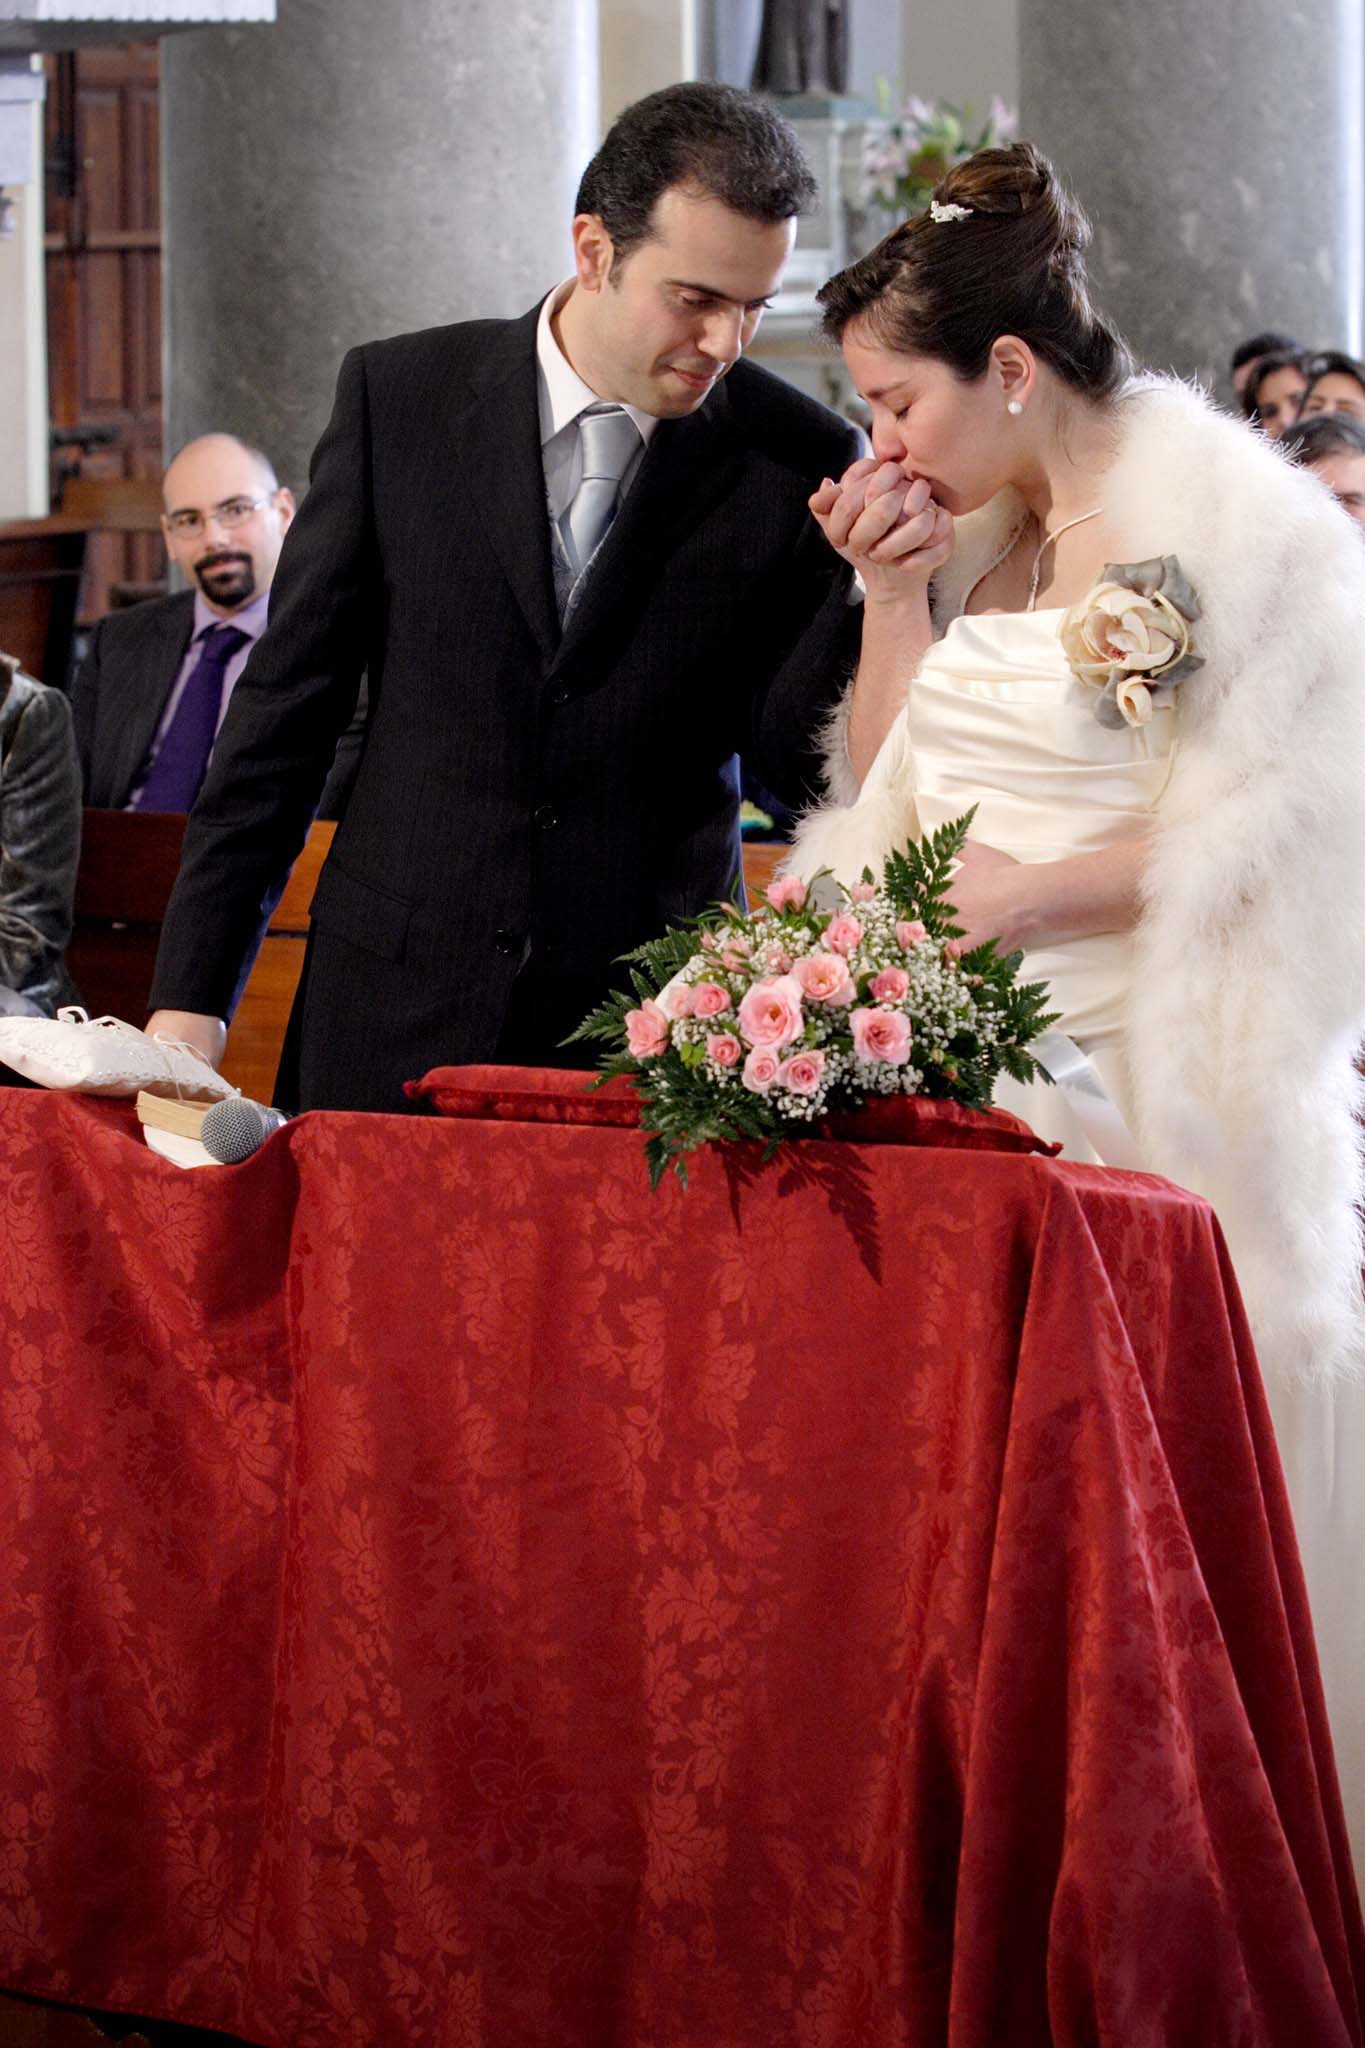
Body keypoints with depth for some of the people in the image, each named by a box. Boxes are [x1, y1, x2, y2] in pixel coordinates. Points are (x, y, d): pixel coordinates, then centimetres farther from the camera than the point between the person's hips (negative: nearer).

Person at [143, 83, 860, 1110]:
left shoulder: (798, 460, -4)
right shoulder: (400, 395, -1)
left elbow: (798, 766, -2)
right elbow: (289, 705, 2)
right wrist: (193, 991, -2)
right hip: (392, 1019, 1)